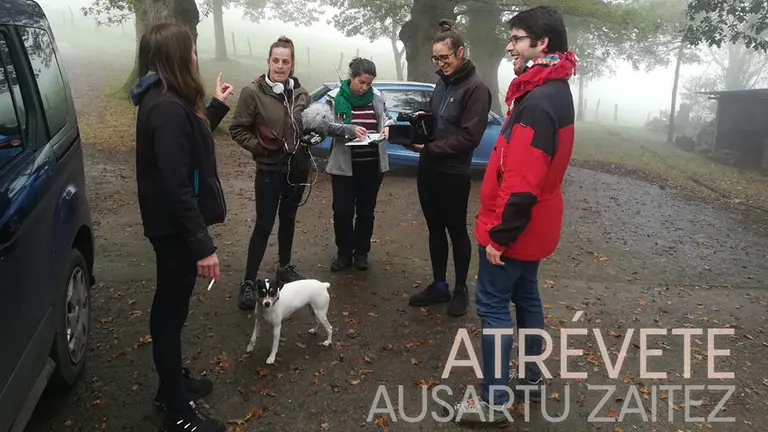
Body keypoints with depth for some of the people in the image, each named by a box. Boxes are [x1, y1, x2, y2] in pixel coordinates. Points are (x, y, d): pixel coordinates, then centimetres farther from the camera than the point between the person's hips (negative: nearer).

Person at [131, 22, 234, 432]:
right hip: (175, 228, -10)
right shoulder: (167, 108, -24)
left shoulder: (163, 101, 8)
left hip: (173, 225, 10)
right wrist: (202, 244, -27)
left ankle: (173, 383, 40)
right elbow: (176, 185, -28)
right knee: (170, 310, 2)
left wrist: (217, 105, 25)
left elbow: (192, 142, 23)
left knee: (170, 307, 21)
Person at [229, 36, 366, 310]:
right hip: (270, 169, -5)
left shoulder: (300, 93, 3)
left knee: (288, 219, 17)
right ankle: (248, 282, 5)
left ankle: (284, 267, 34)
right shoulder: (253, 92, -11)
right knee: (264, 225, -4)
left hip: (298, 167, 5)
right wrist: (259, 147, -17)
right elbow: (237, 129, -8)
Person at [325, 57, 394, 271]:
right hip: (344, 164, -2)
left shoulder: (377, 99, 3)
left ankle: (361, 252, 27)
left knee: (366, 210, 12)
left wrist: (386, 127, -10)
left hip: (372, 164, 3)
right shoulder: (335, 99, -5)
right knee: (342, 211, 1)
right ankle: (344, 253, 19)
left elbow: (387, 119, 13)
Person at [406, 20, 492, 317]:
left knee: (457, 232, 7)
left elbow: (469, 137, -19)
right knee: (435, 230, 14)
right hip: (428, 169, 7)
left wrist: (430, 147, -21)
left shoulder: (476, 88, -12)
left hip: (453, 174, -7)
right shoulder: (442, 82, 12)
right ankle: (438, 286, 28)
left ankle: (461, 290, 23)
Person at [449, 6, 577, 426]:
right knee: (525, 296, 20)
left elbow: (522, 181, -29)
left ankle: (494, 401, 8)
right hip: (533, 225, 10)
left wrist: (500, 234, -21)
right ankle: (530, 375, 35)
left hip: (515, 227, -10)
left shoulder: (538, 101, -25)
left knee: (493, 304, -1)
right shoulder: (553, 90, 9)